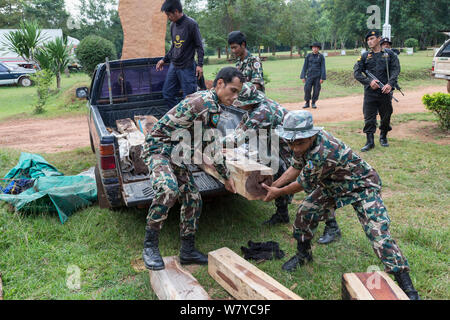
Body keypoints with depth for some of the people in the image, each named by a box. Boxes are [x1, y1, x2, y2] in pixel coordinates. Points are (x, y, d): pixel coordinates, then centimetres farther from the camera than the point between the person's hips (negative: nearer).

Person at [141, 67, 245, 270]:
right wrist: (226, 175, -6)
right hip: (159, 147, -10)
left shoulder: (211, 103, 11)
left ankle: (187, 251, 19)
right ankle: (150, 245, -20)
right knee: (169, 189, -34)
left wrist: (226, 176, 26)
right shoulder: (207, 104, -22)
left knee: (193, 199, 7)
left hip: (176, 154, 10)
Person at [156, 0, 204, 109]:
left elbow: (199, 46, -9)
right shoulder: (173, 25, 11)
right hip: (173, 66, 8)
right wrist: (164, 60, 21)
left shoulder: (191, 24, -10)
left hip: (187, 68, -7)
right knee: (167, 94, 9)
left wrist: (200, 65, -17)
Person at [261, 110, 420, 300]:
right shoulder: (303, 142, -14)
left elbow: (304, 184, -25)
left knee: (377, 232, -19)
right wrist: (273, 186, 4)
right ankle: (303, 254, 30)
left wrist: (278, 193, -10)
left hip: (361, 186, -8)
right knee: (305, 212, 5)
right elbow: (296, 168, 5)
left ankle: (405, 285, -8)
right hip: (333, 185, 8)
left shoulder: (323, 153, -40)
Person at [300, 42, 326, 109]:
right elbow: (305, 66, 6)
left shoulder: (321, 56, 0)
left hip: (318, 76, -1)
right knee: (307, 89, -9)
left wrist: (322, 78, -9)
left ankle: (313, 103, 14)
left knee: (316, 90, 0)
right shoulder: (308, 56, 5)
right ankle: (307, 103, 5)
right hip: (310, 75, 1)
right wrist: (303, 77, -1)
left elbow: (323, 67, -2)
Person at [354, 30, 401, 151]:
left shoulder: (389, 54, 7)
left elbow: (396, 69, 0)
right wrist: (369, 81, -13)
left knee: (386, 116, 10)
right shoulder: (365, 56, 7)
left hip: (385, 91, 1)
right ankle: (370, 142, 0)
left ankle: (383, 137, 30)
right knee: (369, 118, -4)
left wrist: (390, 84, -17)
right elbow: (356, 72, 1)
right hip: (370, 92, 0)